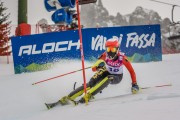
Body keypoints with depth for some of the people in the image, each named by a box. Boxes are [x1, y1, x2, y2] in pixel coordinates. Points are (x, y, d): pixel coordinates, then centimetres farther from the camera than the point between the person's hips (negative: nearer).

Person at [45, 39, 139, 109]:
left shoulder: (122, 57, -27)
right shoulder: (105, 55, -21)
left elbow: (131, 71, -19)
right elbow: (94, 68, -23)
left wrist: (134, 85, -22)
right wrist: (98, 65, -46)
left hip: (117, 78, -2)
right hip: (107, 73, 2)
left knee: (108, 78, -38)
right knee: (90, 84, -24)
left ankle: (88, 95, -43)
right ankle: (68, 98, -31)